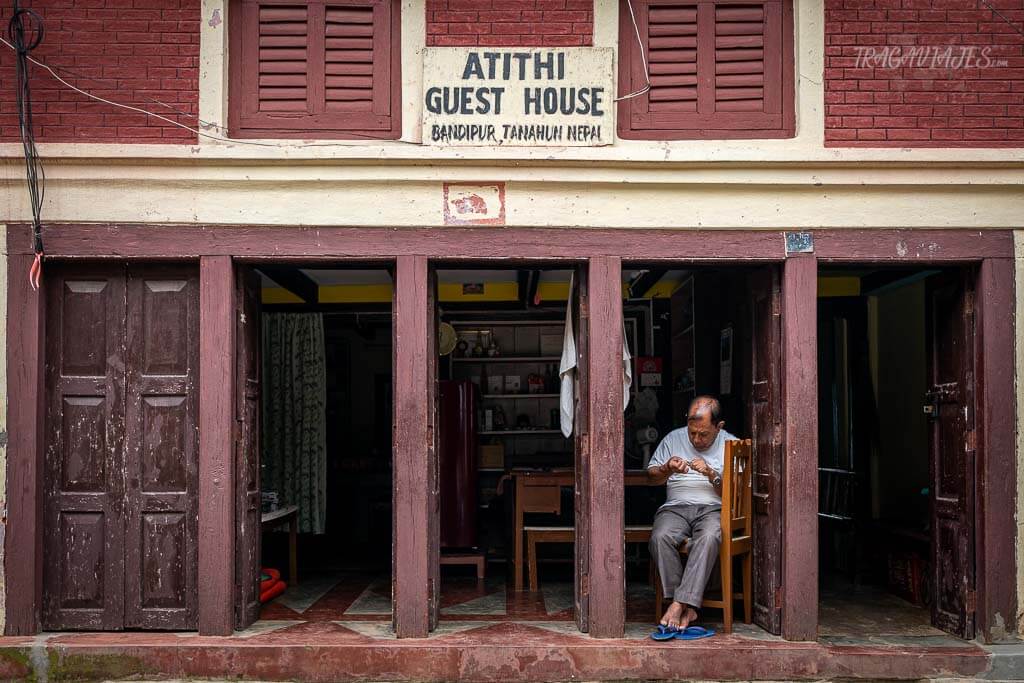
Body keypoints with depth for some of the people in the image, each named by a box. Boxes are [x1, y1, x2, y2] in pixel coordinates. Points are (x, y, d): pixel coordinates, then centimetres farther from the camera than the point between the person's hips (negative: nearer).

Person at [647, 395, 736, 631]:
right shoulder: (674, 438, 13)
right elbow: (651, 478, 17)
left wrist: (711, 474, -14)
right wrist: (668, 469, -5)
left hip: (714, 508, -2)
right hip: (676, 507, 2)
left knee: (708, 537, -38)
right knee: (660, 537, -32)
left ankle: (680, 603, -37)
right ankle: (688, 608, -28)